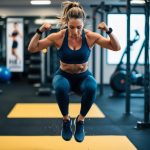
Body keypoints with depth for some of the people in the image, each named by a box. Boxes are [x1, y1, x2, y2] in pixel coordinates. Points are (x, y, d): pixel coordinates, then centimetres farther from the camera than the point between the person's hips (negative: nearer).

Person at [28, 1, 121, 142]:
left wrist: (108, 31, -29)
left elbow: (116, 47, -13)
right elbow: (32, 48, -13)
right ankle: (66, 120, -8)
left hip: (83, 76, 1)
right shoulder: (58, 36, -17)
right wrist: (40, 31, -29)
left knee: (91, 88, -36)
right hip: (63, 75, 0)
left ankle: (80, 120, -7)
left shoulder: (90, 36, -16)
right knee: (61, 87, -38)